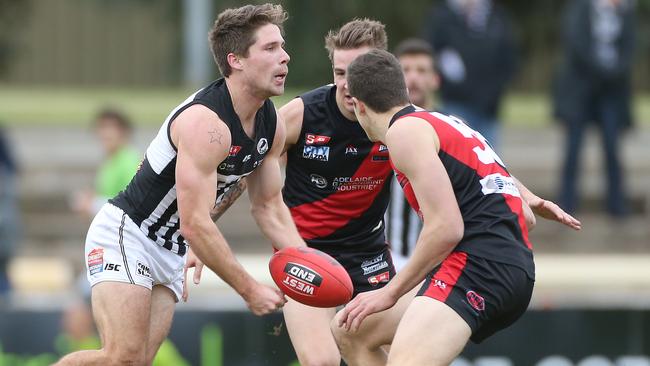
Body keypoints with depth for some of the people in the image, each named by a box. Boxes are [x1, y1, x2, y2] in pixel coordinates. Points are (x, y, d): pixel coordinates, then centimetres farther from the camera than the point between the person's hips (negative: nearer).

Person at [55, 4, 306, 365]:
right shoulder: (206, 122, -26)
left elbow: (269, 206, 14)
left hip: (170, 253, 9)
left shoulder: (272, 126, 2)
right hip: (125, 234, -9)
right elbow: (195, 225, -28)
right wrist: (249, 290, -23)